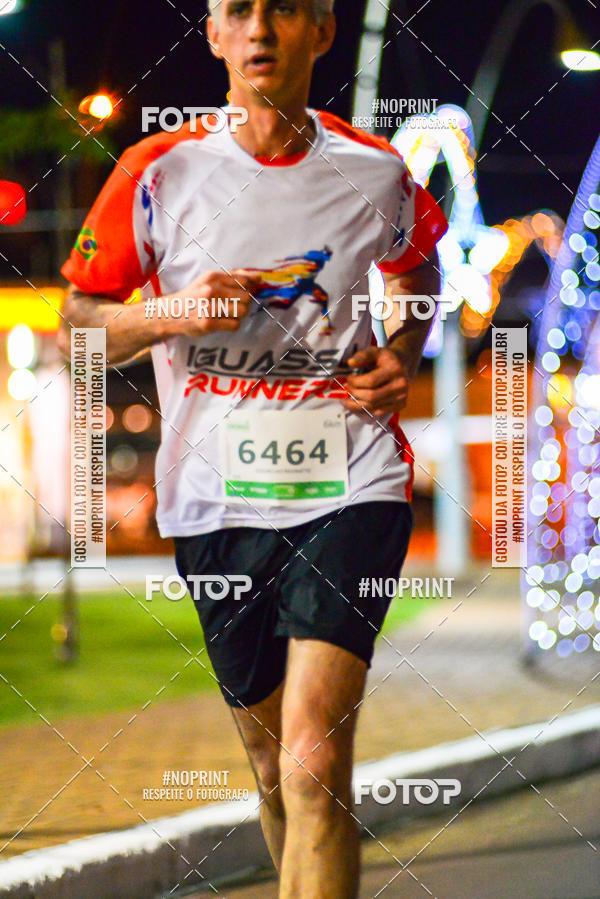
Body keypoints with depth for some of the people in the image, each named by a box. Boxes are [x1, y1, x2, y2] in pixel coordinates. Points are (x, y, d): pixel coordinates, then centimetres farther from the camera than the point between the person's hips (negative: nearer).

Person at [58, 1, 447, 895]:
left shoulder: (376, 174, 1)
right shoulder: (159, 173, -2)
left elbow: (417, 269, 24)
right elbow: (78, 322, 4)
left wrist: (401, 355, 4)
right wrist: (174, 315, -15)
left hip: (351, 485, -2)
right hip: (217, 499, 2)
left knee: (314, 765, -18)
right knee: (273, 766, 13)